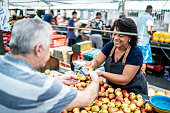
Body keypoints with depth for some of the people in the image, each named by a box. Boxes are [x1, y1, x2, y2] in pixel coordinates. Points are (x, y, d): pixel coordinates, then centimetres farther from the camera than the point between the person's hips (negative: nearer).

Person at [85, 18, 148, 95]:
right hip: (112, 88, 4)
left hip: (133, 91, -3)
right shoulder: (110, 46, -6)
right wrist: (93, 64, -30)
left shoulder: (136, 53, -23)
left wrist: (101, 73, -37)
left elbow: (124, 80, -27)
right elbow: (96, 61, -6)